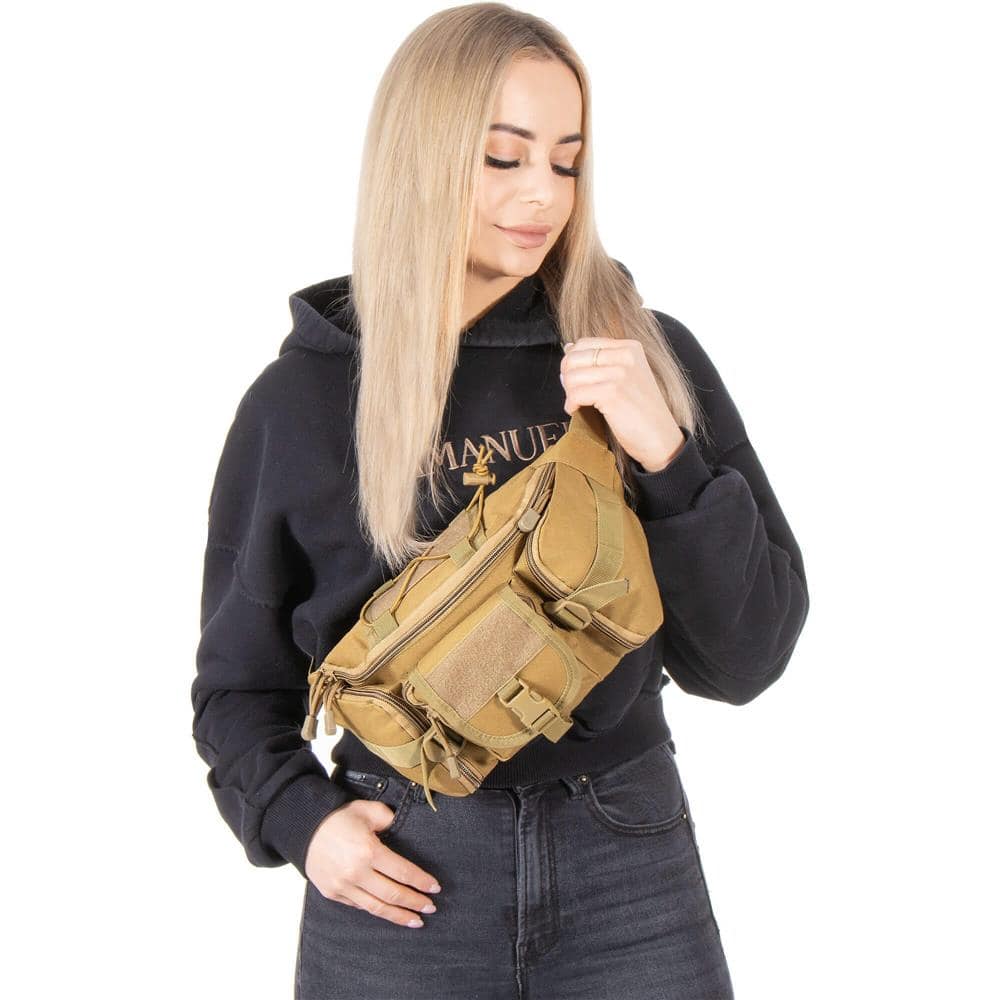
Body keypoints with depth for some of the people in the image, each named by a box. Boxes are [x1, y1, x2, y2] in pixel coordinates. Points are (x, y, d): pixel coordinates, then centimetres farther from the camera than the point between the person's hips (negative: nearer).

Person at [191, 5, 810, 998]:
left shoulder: (649, 358, -2)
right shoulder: (300, 398, -4)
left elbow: (744, 660, -4)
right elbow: (240, 679, 7)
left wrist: (667, 459, -17)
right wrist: (297, 818, -10)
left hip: (630, 872, 1)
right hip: (401, 878, 0)